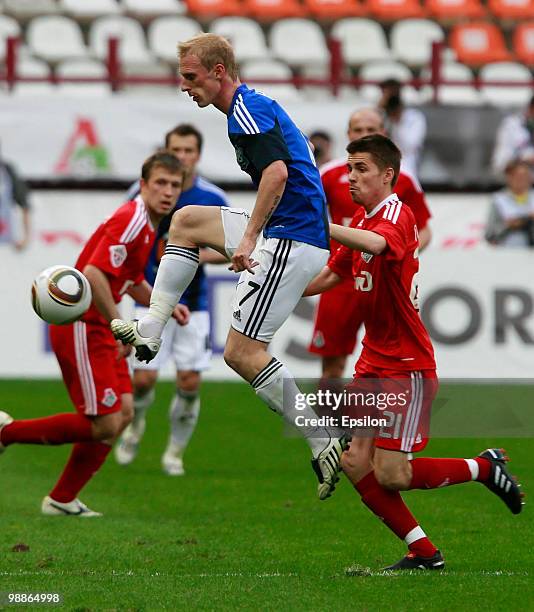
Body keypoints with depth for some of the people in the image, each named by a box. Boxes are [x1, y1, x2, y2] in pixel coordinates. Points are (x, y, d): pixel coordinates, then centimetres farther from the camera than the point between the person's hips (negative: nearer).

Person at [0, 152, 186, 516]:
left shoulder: (147, 225, 14)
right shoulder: (131, 220, -19)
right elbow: (93, 275, -28)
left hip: (98, 330, 10)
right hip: (80, 328, -10)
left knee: (123, 413, 7)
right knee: (104, 425, -10)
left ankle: (62, 500, 14)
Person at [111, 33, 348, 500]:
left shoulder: (247, 112, -14)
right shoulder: (254, 107, 18)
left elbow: (277, 172, -29)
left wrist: (249, 238, -27)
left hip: (292, 241, -11)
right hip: (284, 232, 11)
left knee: (242, 353, -11)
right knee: (188, 220, 19)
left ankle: (326, 444, -10)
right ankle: (150, 331, 15)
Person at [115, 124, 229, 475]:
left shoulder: (213, 199, -3)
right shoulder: (144, 191, -4)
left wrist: (201, 255, -14)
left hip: (193, 303, 0)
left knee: (190, 382, -5)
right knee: (144, 378, -7)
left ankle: (175, 452, 15)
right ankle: (135, 425, 27)